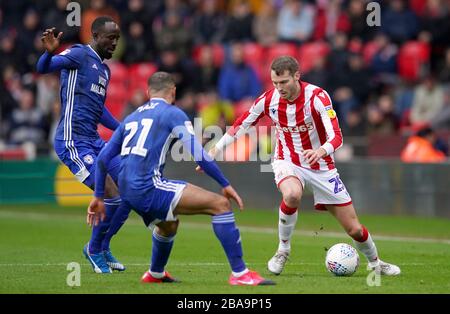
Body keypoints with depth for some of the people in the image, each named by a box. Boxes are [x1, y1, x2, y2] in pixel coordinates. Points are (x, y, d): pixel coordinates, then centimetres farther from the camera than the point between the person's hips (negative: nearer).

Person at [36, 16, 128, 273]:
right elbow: (44, 68, -23)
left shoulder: (105, 69, 19)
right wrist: (50, 52, -45)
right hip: (73, 143, -9)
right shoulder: (79, 55, -7)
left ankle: (103, 247, 22)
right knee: (112, 196, -15)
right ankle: (94, 250, 8)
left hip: (94, 142, 9)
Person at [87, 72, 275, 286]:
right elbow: (198, 154, -6)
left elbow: (103, 158, 22)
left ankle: (155, 274, 59)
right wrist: (225, 184, 1)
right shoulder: (172, 113, 2)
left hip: (127, 193, 8)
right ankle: (239, 274, -16)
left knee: (168, 225, 38)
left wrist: (98, 197, 30)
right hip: (149, 187, -8)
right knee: (221, 204, -9)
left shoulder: (131, 118, 22)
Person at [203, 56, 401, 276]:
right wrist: (215, 151, -5)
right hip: (288, 163, 0)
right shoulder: (268, 100, -12)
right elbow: (240, 126, 2)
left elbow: (336, 137, -29)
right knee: (292, 195, -38)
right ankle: (283, 250, -15)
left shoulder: (317, 97, -21)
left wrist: (322, 151, -50)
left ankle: (375, 262, 33)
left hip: (321, 167, 0)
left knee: (354, 229, 2)